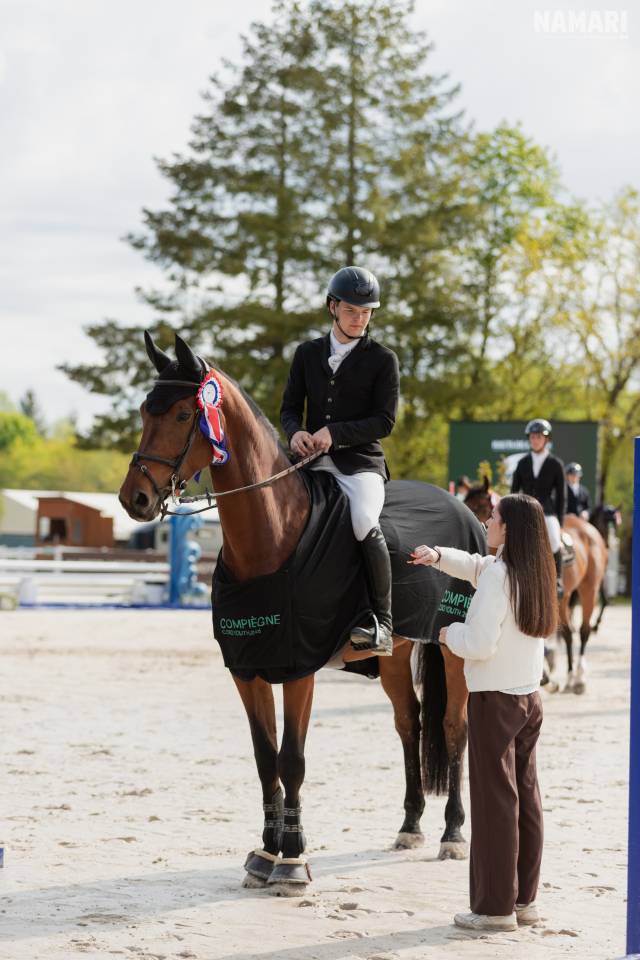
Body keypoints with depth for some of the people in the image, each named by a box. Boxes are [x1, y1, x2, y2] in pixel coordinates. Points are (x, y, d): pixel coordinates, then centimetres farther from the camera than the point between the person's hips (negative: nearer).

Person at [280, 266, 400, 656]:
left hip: (362, 462, -4)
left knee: (364, 522, -32)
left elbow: (384, 421, -4)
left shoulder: (383, 359, 2)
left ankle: (382, 624, -26)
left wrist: (335, 432, -17)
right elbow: (290, 406, 15)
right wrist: (295, 432, -9)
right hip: (314, 461, 5)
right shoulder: (308, 354, 14)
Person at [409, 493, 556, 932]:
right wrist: (438, 555, 7)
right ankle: (526, 899, 20)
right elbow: (474, 566, 22)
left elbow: (478, 643, -21)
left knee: (494, 801, -3)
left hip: (494, 701, -8)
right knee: (526, 796, 13)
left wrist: (449, 634, -2)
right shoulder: (534, 574, 8)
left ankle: (496, 907, 1)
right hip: (530, 698, 8)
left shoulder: (498, 576, -17)